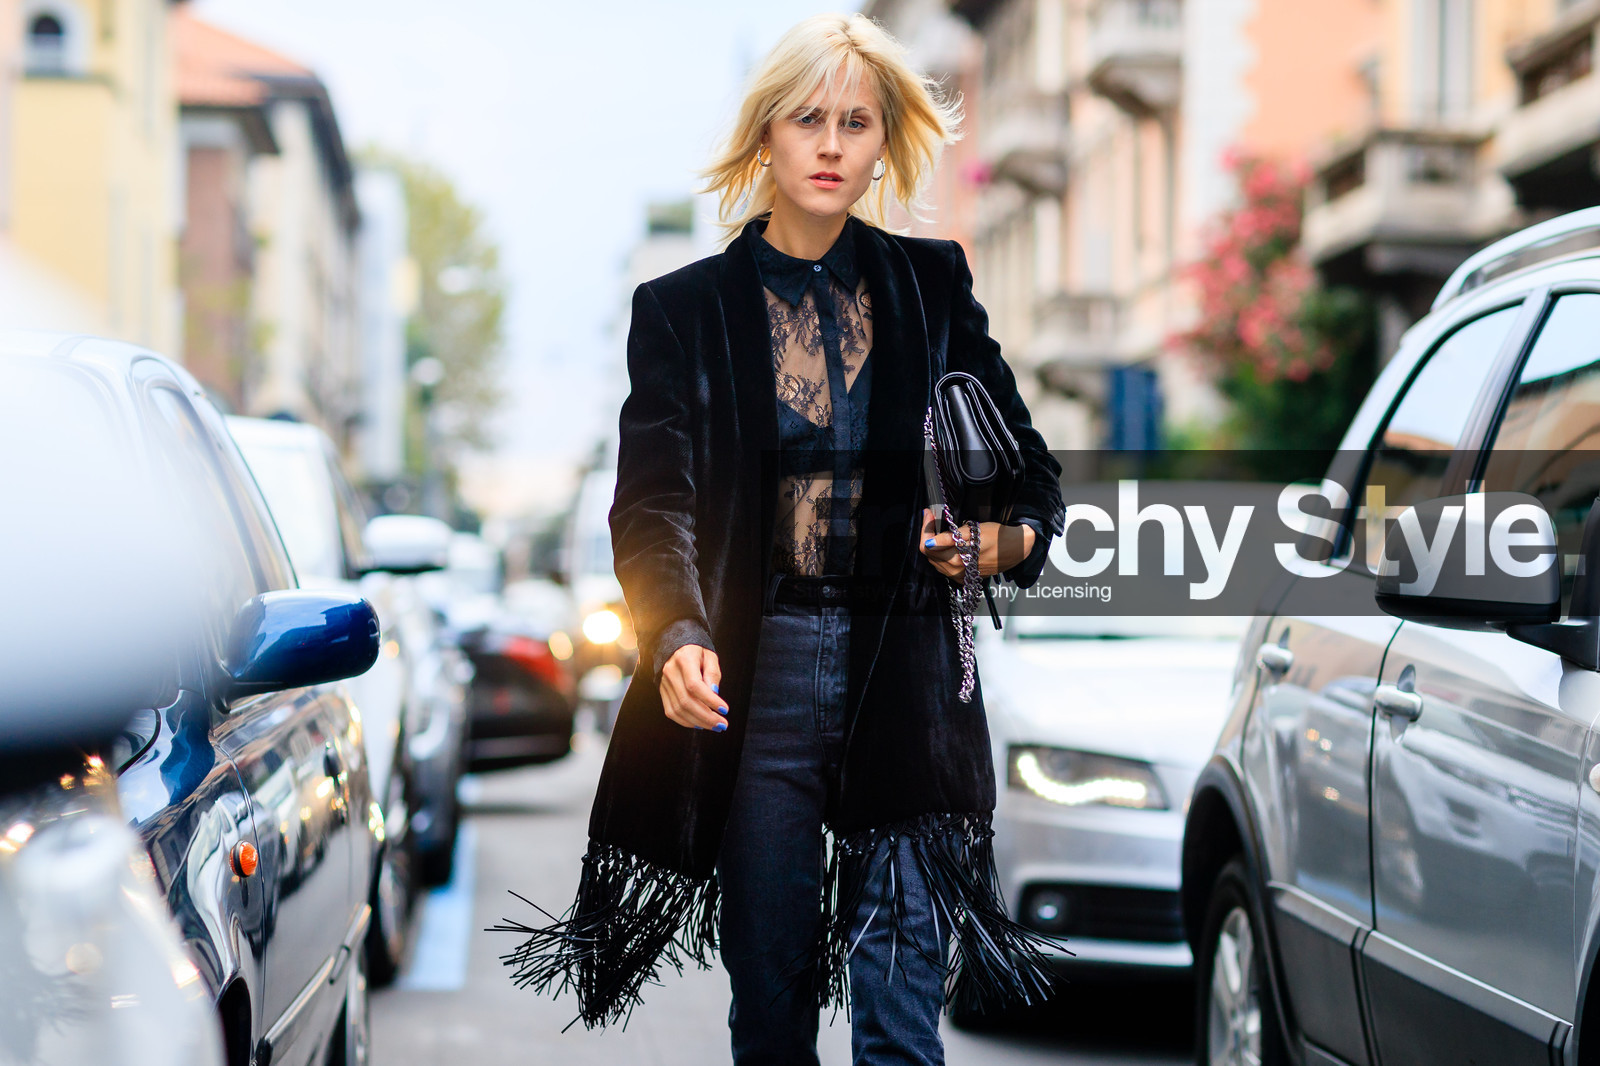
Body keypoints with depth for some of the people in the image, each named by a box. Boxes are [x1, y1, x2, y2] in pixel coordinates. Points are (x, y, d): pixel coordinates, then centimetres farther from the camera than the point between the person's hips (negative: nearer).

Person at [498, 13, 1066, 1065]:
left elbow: (1030, 465, 13)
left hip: (903, 671, 0)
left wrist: (1004, 539, -11)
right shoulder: (686, 309, 5)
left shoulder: (931, 287, 9)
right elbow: (654, 500, -6)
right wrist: (678, 636, -26)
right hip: (755, 671, 0)